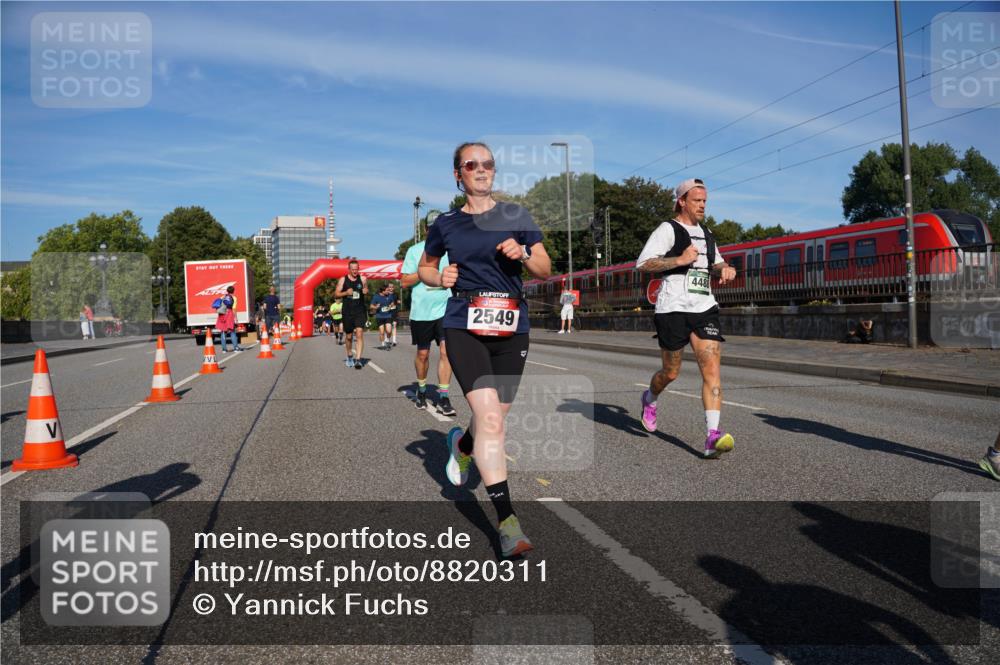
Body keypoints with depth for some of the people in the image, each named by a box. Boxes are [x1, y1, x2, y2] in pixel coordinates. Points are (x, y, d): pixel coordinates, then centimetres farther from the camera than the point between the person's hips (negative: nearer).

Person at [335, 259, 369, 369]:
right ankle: (349, 357, 34)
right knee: (349, 336, 12)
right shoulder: (343, 280, 1)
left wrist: (366, 291, -5)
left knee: (359, 334, -16)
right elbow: (336, 294, 3)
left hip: (360, 311, -1)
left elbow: (366, 289, 19)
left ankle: (358, 359, -20)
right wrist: (346, 292, -16)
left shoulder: (362, 279, 2)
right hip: (347, 312, 1)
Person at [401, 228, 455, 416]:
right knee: (422, 354, 10)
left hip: (445, 309, 0)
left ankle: (443, 398, -7)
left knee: (446, 350, -12)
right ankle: (421, 391, 32)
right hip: (421, 311, 0)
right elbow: (404, 282, 0)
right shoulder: (415, 250, 4)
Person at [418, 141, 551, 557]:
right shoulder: (446, 224, 8)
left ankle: (461, 445, 47)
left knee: (493, 420, 10)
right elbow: (424, 267, 20)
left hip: (511, 327, 2)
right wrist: (439, 278, -2)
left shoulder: (516, 217, 7)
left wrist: (522, 254, -12)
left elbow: (545, 270, 9)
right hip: (464, 326, -2)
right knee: (489, 418, -17)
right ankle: (507, 522, -12)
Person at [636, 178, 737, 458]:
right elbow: (642, 264, -13)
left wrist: (725, 268, 12)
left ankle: (713, 436, -17)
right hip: (673, 307, -5)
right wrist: (680, 259, -20)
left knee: (712, 368, -12)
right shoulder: (668, 229, -3)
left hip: (704, 308, 5)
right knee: (671, 372, 6)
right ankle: (650, 399, 41)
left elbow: (716, 262, 35)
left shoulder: (706, 233, 19)